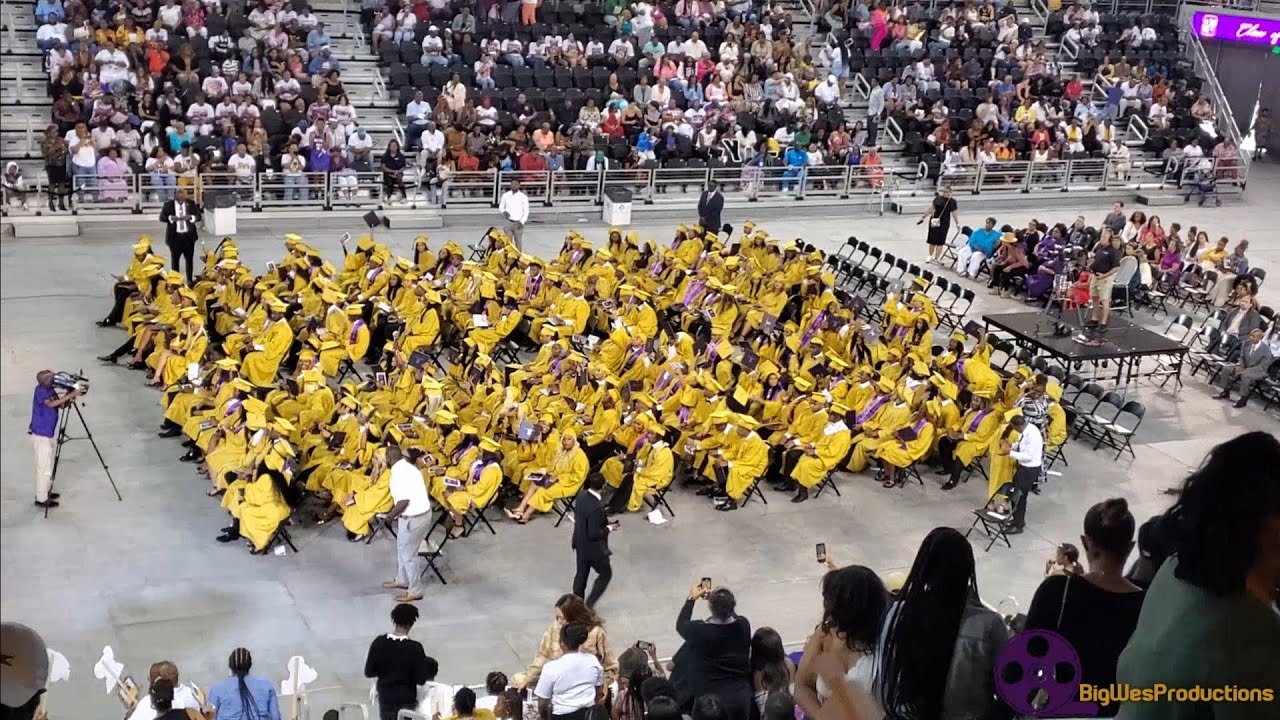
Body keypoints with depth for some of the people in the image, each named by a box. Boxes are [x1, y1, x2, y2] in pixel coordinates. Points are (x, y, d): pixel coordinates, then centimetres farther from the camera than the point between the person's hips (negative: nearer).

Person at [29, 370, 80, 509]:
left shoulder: (50, 389, 5)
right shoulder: (40, 390, -18)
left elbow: (60, 405, 4)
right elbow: (51, 403, -34)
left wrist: (70, 399, -16)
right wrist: (71, 394, -34)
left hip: (51, 434, 8)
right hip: (41, 435, -8)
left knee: (48, 466, 19)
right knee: (44, 468, -3)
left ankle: (45, 492, 32)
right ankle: (41, 499, 5)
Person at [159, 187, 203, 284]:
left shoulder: (191, 204, 3)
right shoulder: (168, 204, 0)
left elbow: (199, 216, 3)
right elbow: (162, 217, -2)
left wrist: (190, 217, -16)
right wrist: (171, 218, -19)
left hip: (189, 235, 1)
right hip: (174, 236, -1)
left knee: (189, 258, 7)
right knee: (175, 258, 5)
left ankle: (190, 280, 16)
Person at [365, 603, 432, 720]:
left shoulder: (379, 643, -9)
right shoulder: (415, 648, -17)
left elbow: (368, 672, -3)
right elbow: (421, 679, -14)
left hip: (385, 699, 3)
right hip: (406, 702, -3)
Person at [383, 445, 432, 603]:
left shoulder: (399, 474, -22)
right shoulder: (408, 467, 9)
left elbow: (403, 501, -26)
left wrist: (390, 516, -10)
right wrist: (396, 514, 18)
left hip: (413, 518, -10)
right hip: (422, 512, 10)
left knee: (408, 554, 4)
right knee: (402, 549, 25)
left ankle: (415, 592, 15)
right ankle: (402, 580, 42)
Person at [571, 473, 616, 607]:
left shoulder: (581, 496, -7)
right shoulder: (596, 507, -33)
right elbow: (594, 534, -29)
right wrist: (609, 528, -13)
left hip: (580, 544, 8)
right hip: (594, 548, -8)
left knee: (581, 574, 23)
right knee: (606, 574, 15)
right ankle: (589, 603, 15)